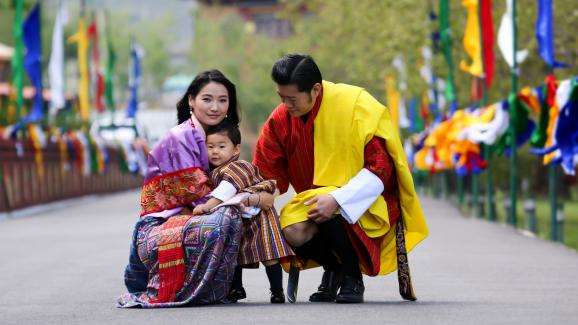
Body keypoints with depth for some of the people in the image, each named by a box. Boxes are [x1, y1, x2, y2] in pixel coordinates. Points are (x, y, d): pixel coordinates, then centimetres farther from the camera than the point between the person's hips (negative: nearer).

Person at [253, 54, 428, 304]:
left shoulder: (355, 104, -16)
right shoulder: (280, 120, -3)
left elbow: (381, 168, -19)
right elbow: (264, 174, 3)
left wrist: (337, 199, -30)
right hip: (316, 196, 5)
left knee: (333, 214, -36)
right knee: (293, 233, -26)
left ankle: (353, 278, -8)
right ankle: (332, 268, 8)